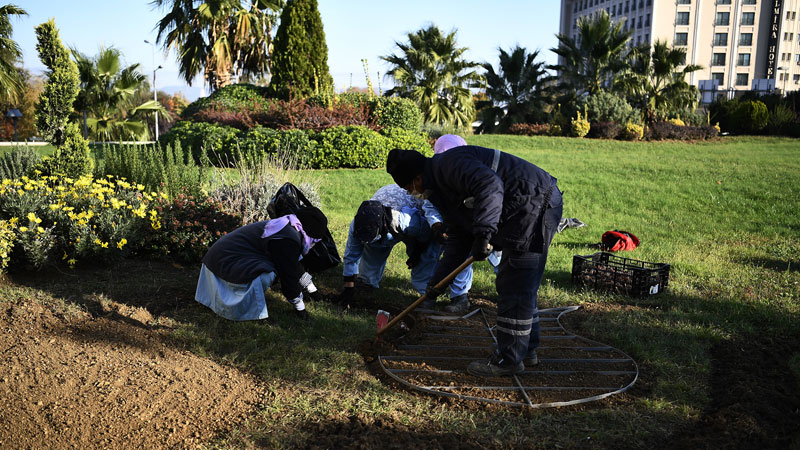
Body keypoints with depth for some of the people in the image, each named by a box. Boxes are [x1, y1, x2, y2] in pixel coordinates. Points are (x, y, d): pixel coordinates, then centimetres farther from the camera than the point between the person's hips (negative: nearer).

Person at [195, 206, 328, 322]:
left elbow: (295, 266, 25)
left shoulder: (285, 225, 12)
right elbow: (289, 276, -14)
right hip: (226, 264, -10)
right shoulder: (288, 240, -20)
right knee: (269, 273, -24)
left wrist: (312, 289, 32)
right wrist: (300, 307, -1)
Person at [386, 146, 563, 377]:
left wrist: (483, 234, -33)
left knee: (515, 287, -5)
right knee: (519, 286, 17)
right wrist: (439, 278, 17)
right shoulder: (443, 186, 18)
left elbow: (489, 185, -32)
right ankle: (526, 350, 29)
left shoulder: (450, 164, -15)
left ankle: (509, 359, 5)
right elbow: (458, 238, 20)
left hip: (536, 205, -11)